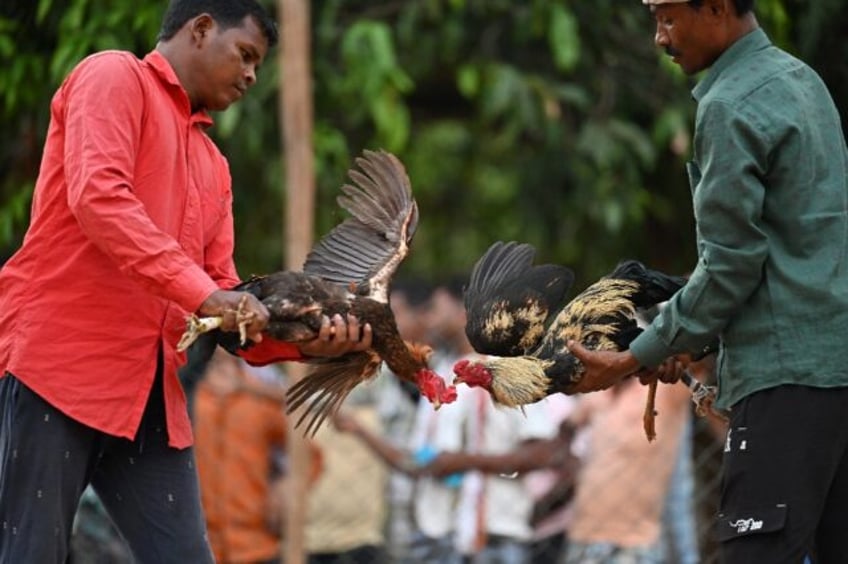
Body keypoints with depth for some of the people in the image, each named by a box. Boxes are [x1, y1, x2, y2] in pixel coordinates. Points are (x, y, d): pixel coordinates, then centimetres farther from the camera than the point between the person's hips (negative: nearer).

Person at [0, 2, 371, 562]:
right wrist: (202, 293, -21)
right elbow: (97, 196, -16)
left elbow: (224, 300, 19)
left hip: (150, 389, 8)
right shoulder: (114, 76, 1)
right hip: (56, 359, -8)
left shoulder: (213, 166, 24)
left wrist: (305, 339, 0)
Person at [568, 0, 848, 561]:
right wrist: (691, 336, 20)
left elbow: (731, 264, -12)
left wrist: (637, 357, -4)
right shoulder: (800, 78, 17)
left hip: (788, 369, -9)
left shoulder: (732, 107, -11)